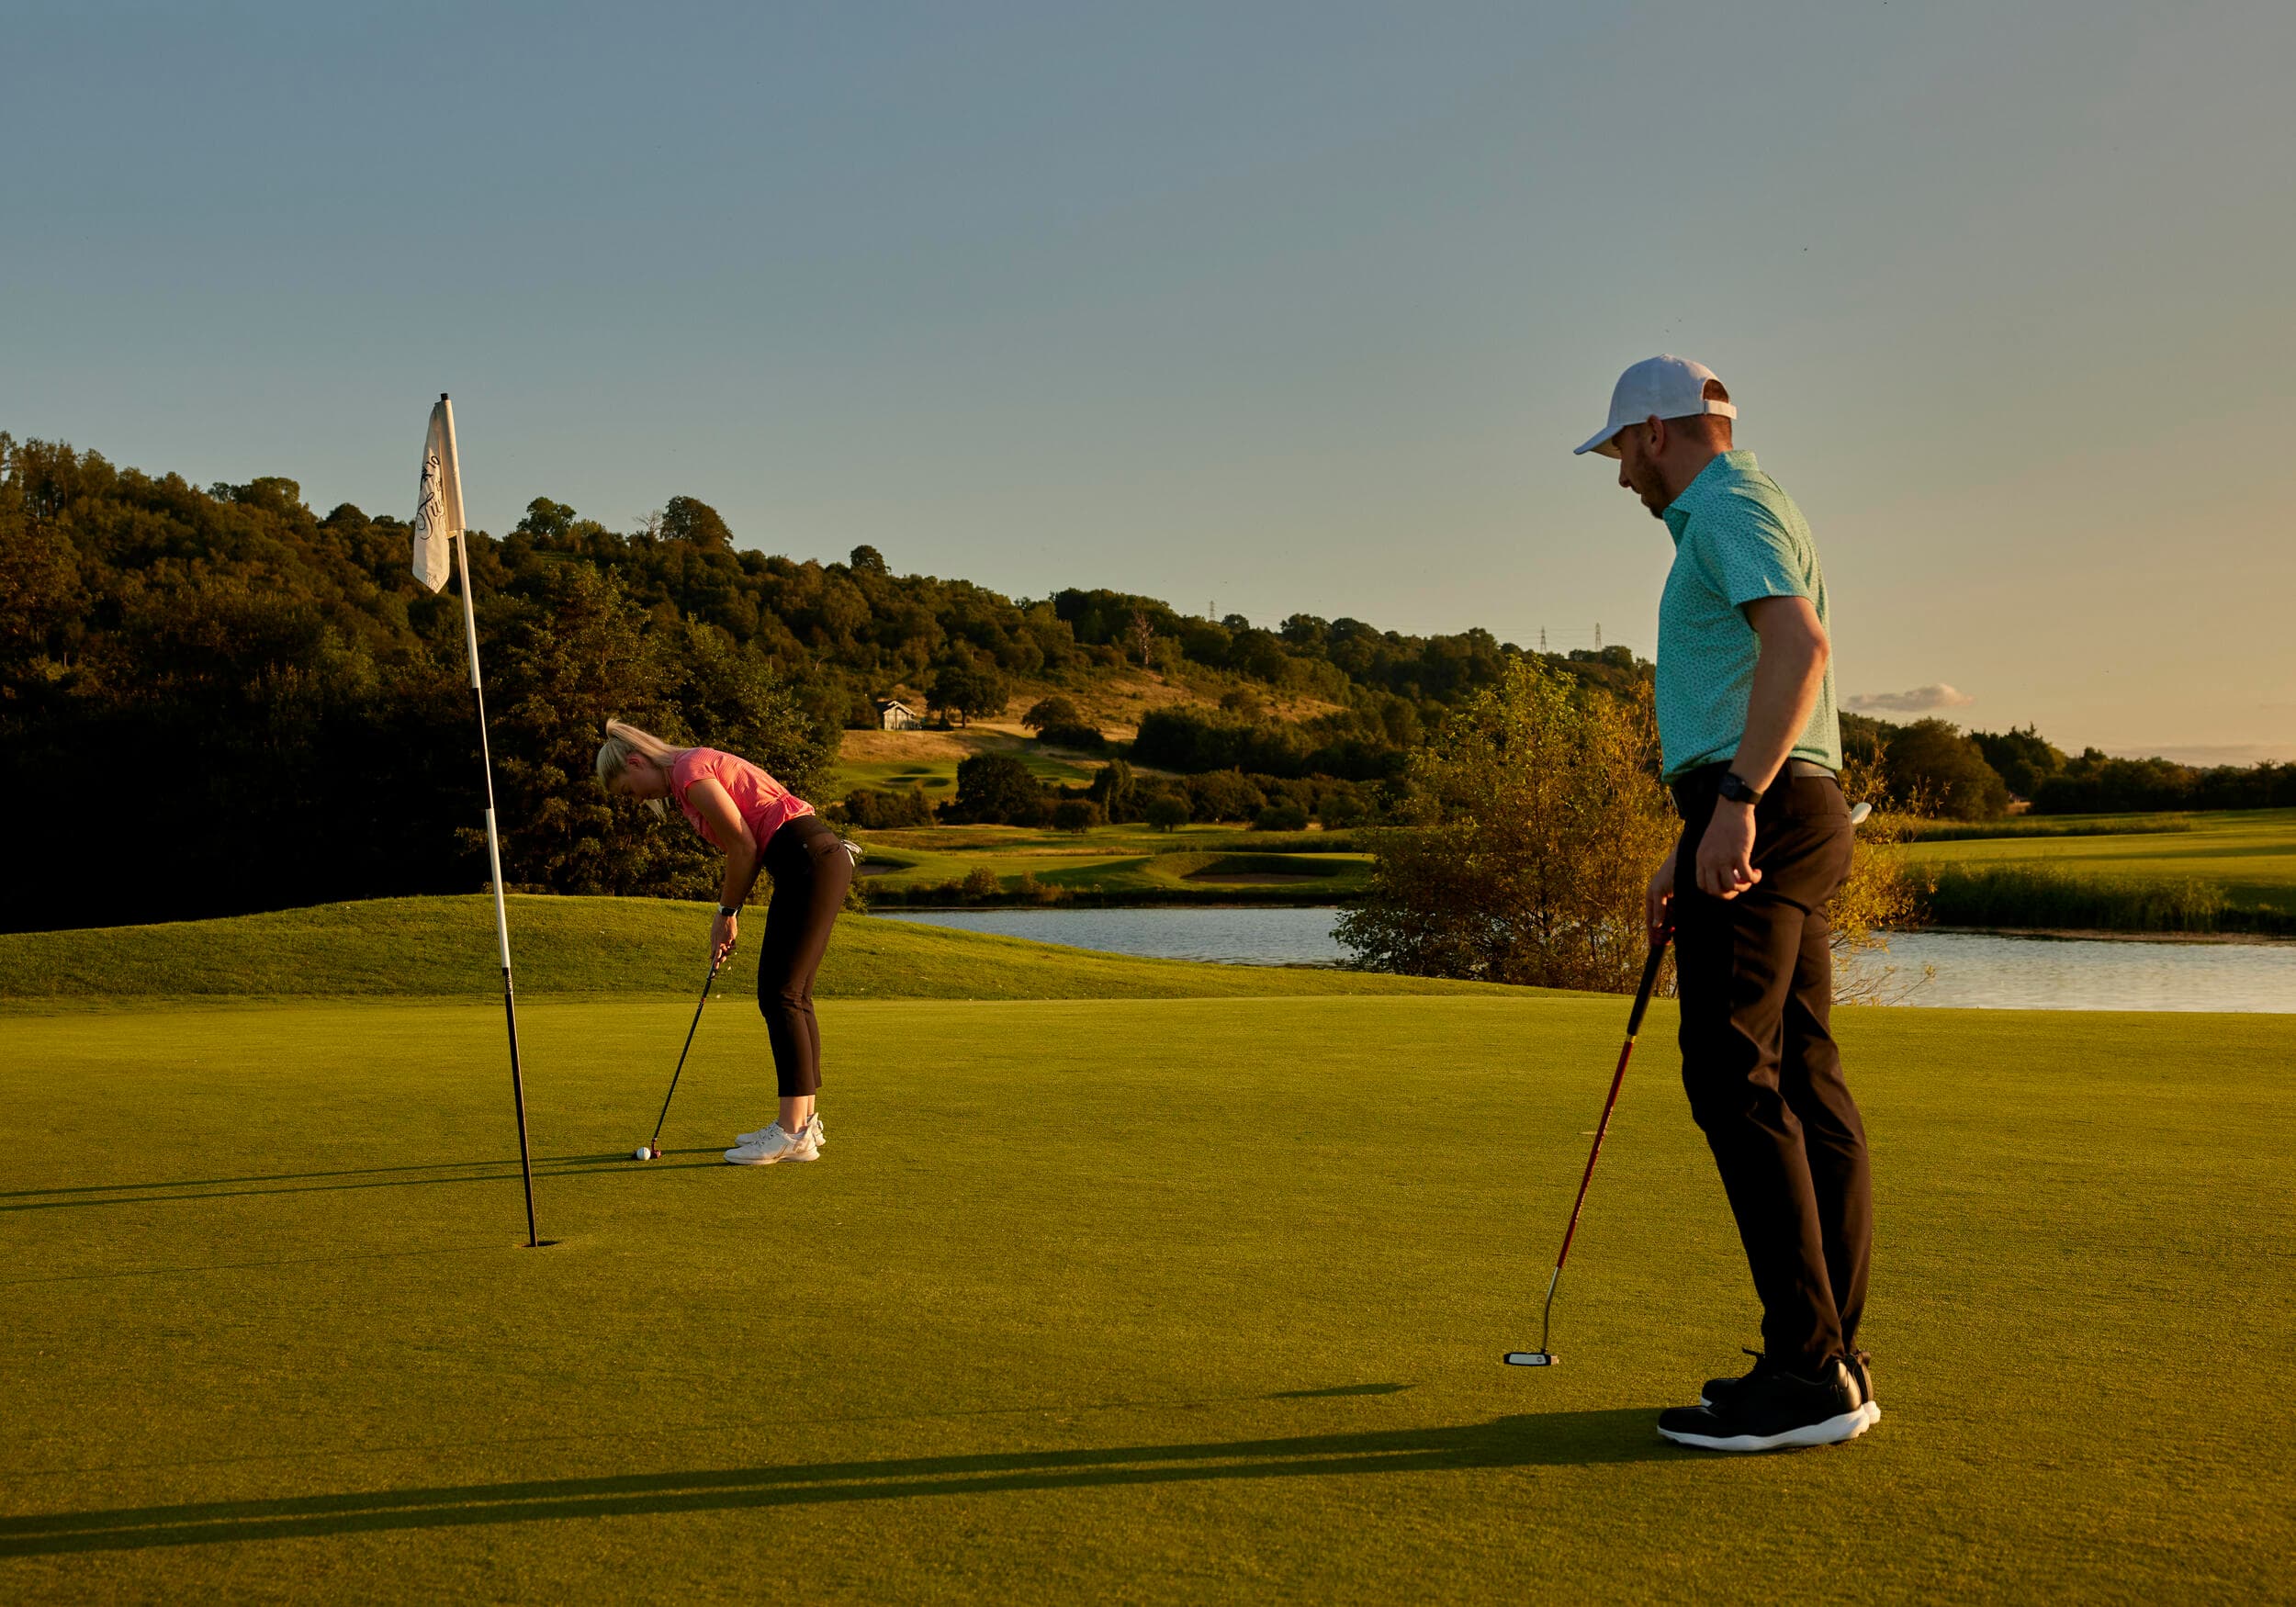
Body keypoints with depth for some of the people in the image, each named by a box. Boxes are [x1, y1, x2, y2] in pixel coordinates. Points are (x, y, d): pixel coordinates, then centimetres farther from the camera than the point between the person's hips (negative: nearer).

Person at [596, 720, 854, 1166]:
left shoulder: (689, 770, -8)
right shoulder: (700, 767, 21)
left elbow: (744, 847, -10)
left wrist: (727, 912, 2)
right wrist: (727, 915, 18)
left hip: (808, 861, -10)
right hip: (823, 858, 10)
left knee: (779, 994, -9)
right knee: (793, 995, 13)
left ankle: (793, 1132, -9)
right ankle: (803, 1120, 18)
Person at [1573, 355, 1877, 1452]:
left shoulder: (1731, 509, -7)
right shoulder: (1736, 521, 26)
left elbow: (1800, 643, -25)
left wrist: (1732, 803, -29)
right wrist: (1685, 854, 29)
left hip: (1762, 817, -10)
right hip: (1768, 825, 10)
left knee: (1734, 1079, -14)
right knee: (1804, 1085, 6)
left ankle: (1804, 1373, -15)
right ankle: (1827, 1357, 9)